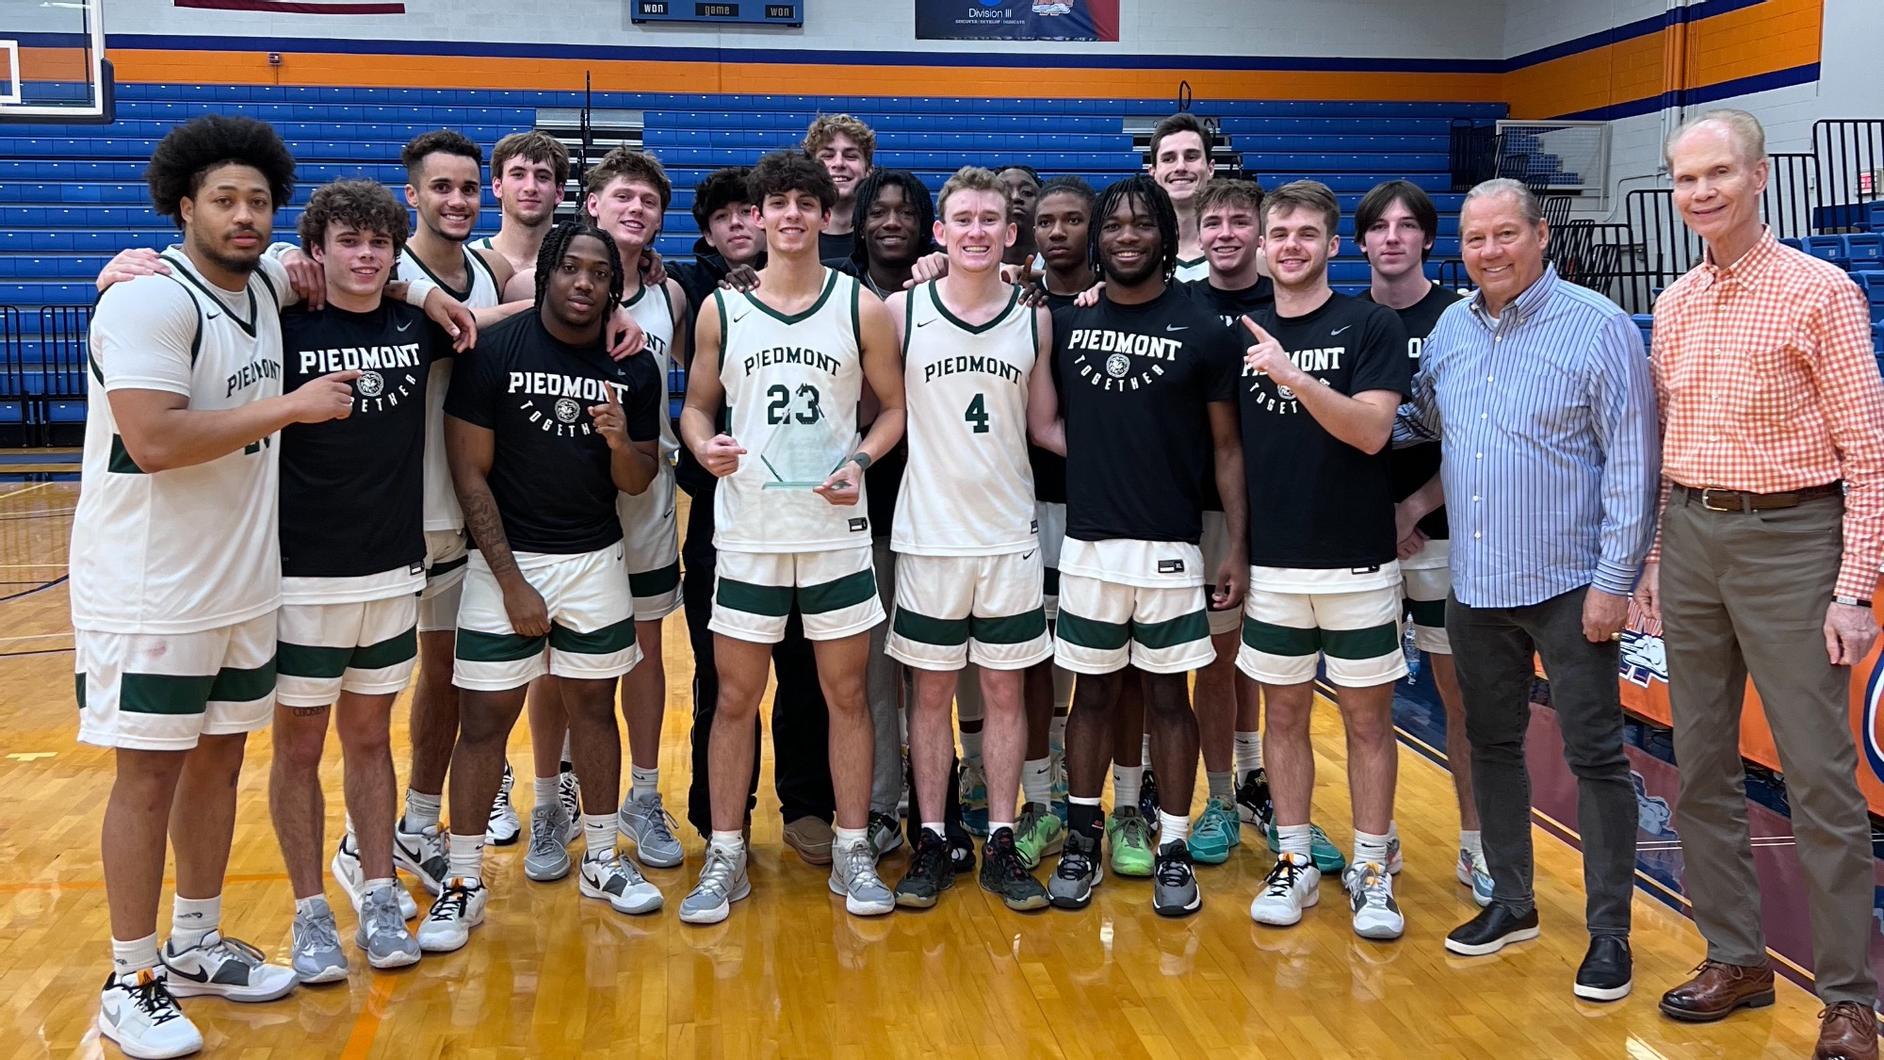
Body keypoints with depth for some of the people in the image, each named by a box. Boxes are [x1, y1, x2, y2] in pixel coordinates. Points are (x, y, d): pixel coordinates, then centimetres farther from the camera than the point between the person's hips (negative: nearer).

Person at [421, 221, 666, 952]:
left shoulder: (634, 369, 1)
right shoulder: (494, 350, -9)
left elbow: (636, 484, 6)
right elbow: (470, 473, -8)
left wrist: (620, 439, -18)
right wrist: (511, 580, -11)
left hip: (597, 561, 3)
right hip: (506, 560, -3)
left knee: (594, 706, 12)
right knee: (484, 719, 0)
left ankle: (601, 861, 26)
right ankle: (463, 883, 12)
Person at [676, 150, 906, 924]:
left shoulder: (861, 307, 1)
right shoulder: (720, 309, 3)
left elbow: (895, 408, 5)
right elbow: (696, 405, 9)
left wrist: (859, 461, -12)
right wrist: (704, 445, -12)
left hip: (836, 527, 0)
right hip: (747, 530, 1)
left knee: (847, 691, 7)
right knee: (735, 695, 6)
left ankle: (853, 853, 19)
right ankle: (724, 857, 17)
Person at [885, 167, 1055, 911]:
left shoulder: (1036, 320, 3)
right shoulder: (901, 311, -2)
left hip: (1010, 534, 1)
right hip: (929, 534, -1)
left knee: (1005, 692, 7)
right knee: (931, 691, 7)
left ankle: (1001, 844, 17)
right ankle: (931, 842, 18)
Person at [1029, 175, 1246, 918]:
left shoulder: (1204, 332, -1)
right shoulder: (1066, 325, 5)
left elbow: (1227, 449, 0)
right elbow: (1043, 423, 7)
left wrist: (1239, 548, -4)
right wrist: (1105, 461, -6)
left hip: (1170, 548, -2)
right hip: (1088, 544, 2)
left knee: (1168, 697, 6)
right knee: (1093, 694, 11)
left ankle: (1175, 849, 17)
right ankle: (1082, 840, 23)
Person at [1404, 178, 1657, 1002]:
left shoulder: (1598, 328, -10)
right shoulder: (1449, 329, 7)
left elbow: (1633, 463, -12)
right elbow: (1420, 423, 18)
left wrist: (1614, 580, -14)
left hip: (1568, 586, -6)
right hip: (1474, 585, 6)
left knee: (1595, 757, 1)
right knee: (1492, 746, 15)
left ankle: (1609, 931, 13)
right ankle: (1511, 902, 30)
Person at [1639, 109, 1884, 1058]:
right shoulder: (1674, 305, 10)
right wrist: (1654, 558, 12)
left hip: (1787, 537, -6)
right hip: (1691, 537, 6)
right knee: (1701, 765, 11)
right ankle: (1735, 958, 24)